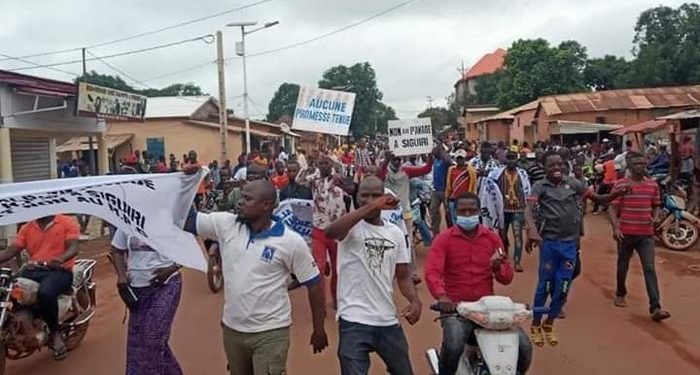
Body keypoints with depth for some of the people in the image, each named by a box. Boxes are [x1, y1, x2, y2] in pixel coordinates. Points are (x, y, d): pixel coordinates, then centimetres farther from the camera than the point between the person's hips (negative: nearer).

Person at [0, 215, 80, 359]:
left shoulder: (67, 222, 2)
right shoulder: (27, 228, 16)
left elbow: (73, 248, -10)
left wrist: (60, 259, -31)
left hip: (59, 271, -5)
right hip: (32, 270, 5)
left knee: (45, 292, -35)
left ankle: (55, 333, -14)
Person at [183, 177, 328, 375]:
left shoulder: (291, 242, -15)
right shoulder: (226, 225, -6)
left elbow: (314, 283, -7)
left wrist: (319, 329, -3)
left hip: (270, 332, -5)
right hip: (232, 329, 5)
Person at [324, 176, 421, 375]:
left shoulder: (395, 233, 7)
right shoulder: (352, 226, -8)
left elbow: (403, 276, 12)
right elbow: (330, 232, -33)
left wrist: (415, 301, -7)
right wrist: (370, 207, -36)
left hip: (388, 321, 6)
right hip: (354, 321, -5)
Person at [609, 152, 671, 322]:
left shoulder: (653, 185, 5)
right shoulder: (620, 184, -6)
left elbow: (656, 206, 17)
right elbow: (613, 208, -6)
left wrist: (654, 218, -3)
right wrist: (615, 227, -17)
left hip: (646, 234, 2)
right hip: (626, 233, -1)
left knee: (650, 269, -7)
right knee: (622, 266, 15)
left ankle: (655, 308, -9)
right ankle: (620, 294, 39)